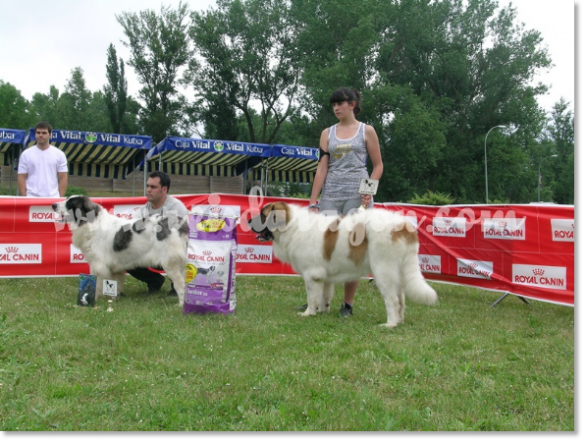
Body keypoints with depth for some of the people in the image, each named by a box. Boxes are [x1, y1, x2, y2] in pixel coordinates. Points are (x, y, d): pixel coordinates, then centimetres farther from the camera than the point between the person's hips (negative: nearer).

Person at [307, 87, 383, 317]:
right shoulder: (327, 133, 13)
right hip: (330, 195, 2)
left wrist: (369, 189, -10)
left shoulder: (366, 131, 7)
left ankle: (348, 304, 8)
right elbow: (321, 168, 7)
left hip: (357, 195, -2)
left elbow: (378, 165, 7)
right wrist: (313, 202, 0)